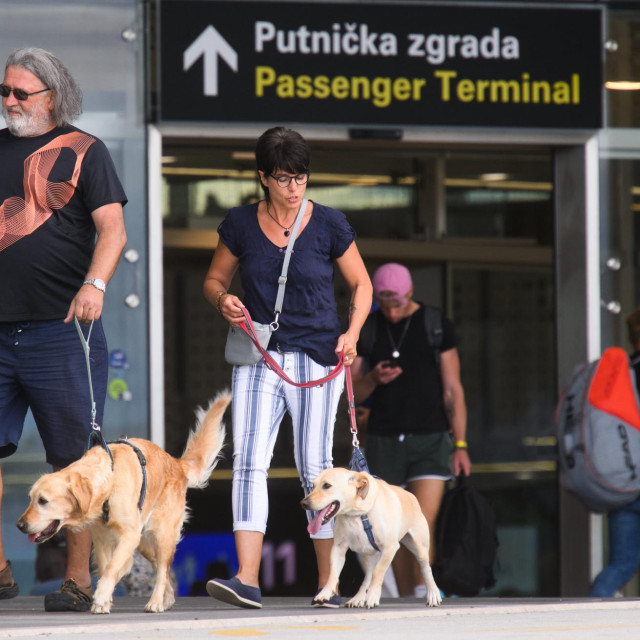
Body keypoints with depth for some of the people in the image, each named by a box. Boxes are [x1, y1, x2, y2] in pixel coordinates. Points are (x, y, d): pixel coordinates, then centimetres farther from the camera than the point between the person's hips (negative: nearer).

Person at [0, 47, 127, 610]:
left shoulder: (82, 151, 3)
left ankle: (78, 579, 3)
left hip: (61, 328, -4)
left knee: (73, 458, -2)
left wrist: (94, 284, -21)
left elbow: (112, 230, -5)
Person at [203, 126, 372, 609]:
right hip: (259, 358, 1)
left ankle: (328, 583, 10)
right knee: (249, 461, -13)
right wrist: (223, 301, -7)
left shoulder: (329, 224, -1)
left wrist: (351, 333, -6)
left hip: (317, 358, -1)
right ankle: (247, 580, -21)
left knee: (314, 468, 0)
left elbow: (362, 284, 9)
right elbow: (214, 279, 15)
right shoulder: (241, 224, 3)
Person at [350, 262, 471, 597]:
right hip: (384, 441, 3)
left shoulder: (437, 325, -2)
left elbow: (453, 390, -3)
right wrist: (373, 379, -18)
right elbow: (353, 394, 5)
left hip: (431, 440, -3)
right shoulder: (365, 330, 4)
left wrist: (460, 446, -10)